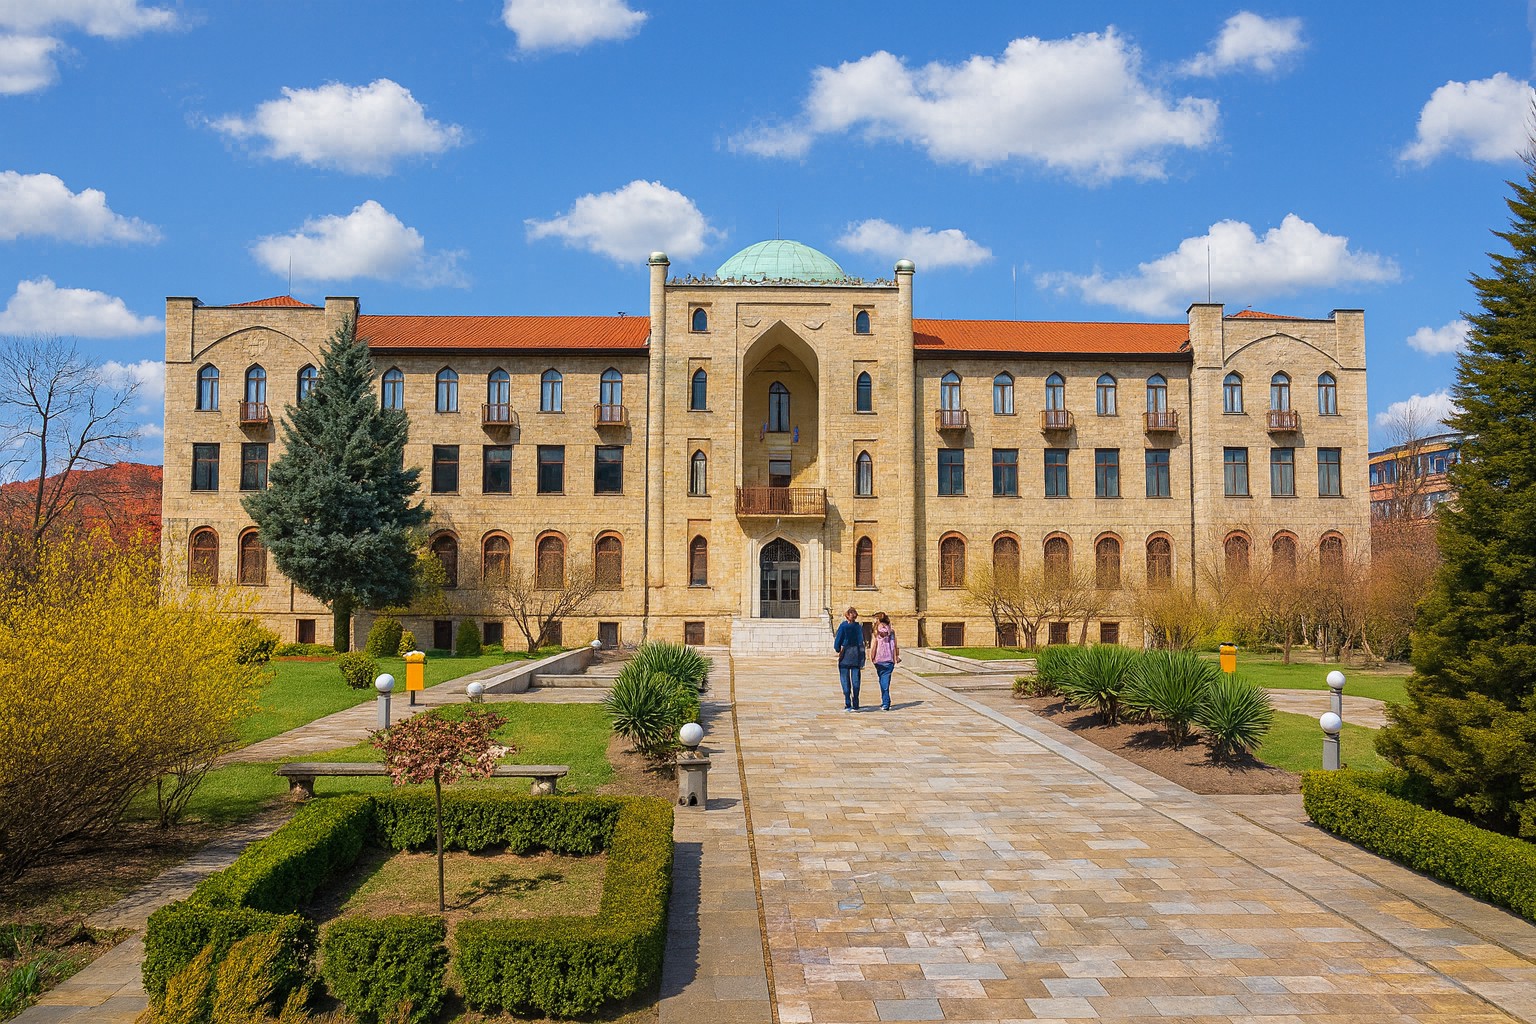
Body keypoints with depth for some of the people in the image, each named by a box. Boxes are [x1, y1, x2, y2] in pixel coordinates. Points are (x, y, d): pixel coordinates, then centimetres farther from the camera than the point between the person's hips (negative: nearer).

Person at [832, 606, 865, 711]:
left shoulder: (843, 627, -9)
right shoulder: (859, 628, 3)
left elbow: (838, 641, -8)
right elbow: (861, 643, 4)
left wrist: (837, 649, 11)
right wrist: (862, 660, 7)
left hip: (845, 656, -3)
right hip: (856, 656, 3)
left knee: (845, 681, 2)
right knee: (855, 680, 5)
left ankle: (847, 705, 0)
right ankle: (855, 705, 8)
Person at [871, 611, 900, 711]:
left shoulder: (877, 630, -5)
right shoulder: (891, 630, 8)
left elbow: (875, 645, -8)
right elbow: (895, 645, 9)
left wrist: (872, 658, -3)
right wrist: (897, 656, 17)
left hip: (880, 659, -4)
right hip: (890, 660, 4)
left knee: (883, 682, 4)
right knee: (886, 681, 8)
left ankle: (885, 703, 2)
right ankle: (886, 703, 6)